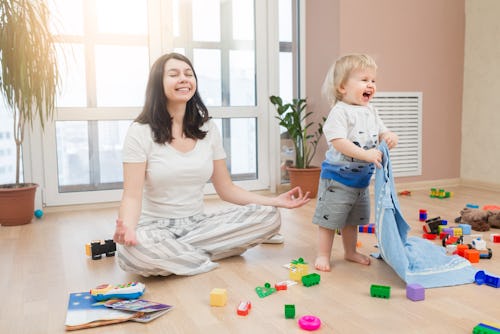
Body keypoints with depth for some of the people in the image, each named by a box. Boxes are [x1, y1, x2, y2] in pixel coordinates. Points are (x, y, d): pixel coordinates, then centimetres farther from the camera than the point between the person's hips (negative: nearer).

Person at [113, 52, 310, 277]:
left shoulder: (207, 129, 5)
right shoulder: (140, 132, -8)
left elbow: (226, 189, 6)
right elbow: (132, 196, -15)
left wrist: (274, 201, -6)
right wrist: (127, 228, -38)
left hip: (198, 224, 5)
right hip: (156, 227, -4)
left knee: (269, 215, -16)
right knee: (133, 250, -40)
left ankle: (173, 252, -13)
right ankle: (211, 257, -12)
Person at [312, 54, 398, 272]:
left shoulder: (370, 111, 7)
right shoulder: (340, 111, -18)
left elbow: (381, 133, 13)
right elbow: (338, 141, -27)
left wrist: (390, 138, -11)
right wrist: (365, 154, -34)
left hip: (361, 178, 8)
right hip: (337, 177, -8)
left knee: (353, 220, 22)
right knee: (329, 218, 2)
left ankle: (350, 252, 38)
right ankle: (323, 255, 16)